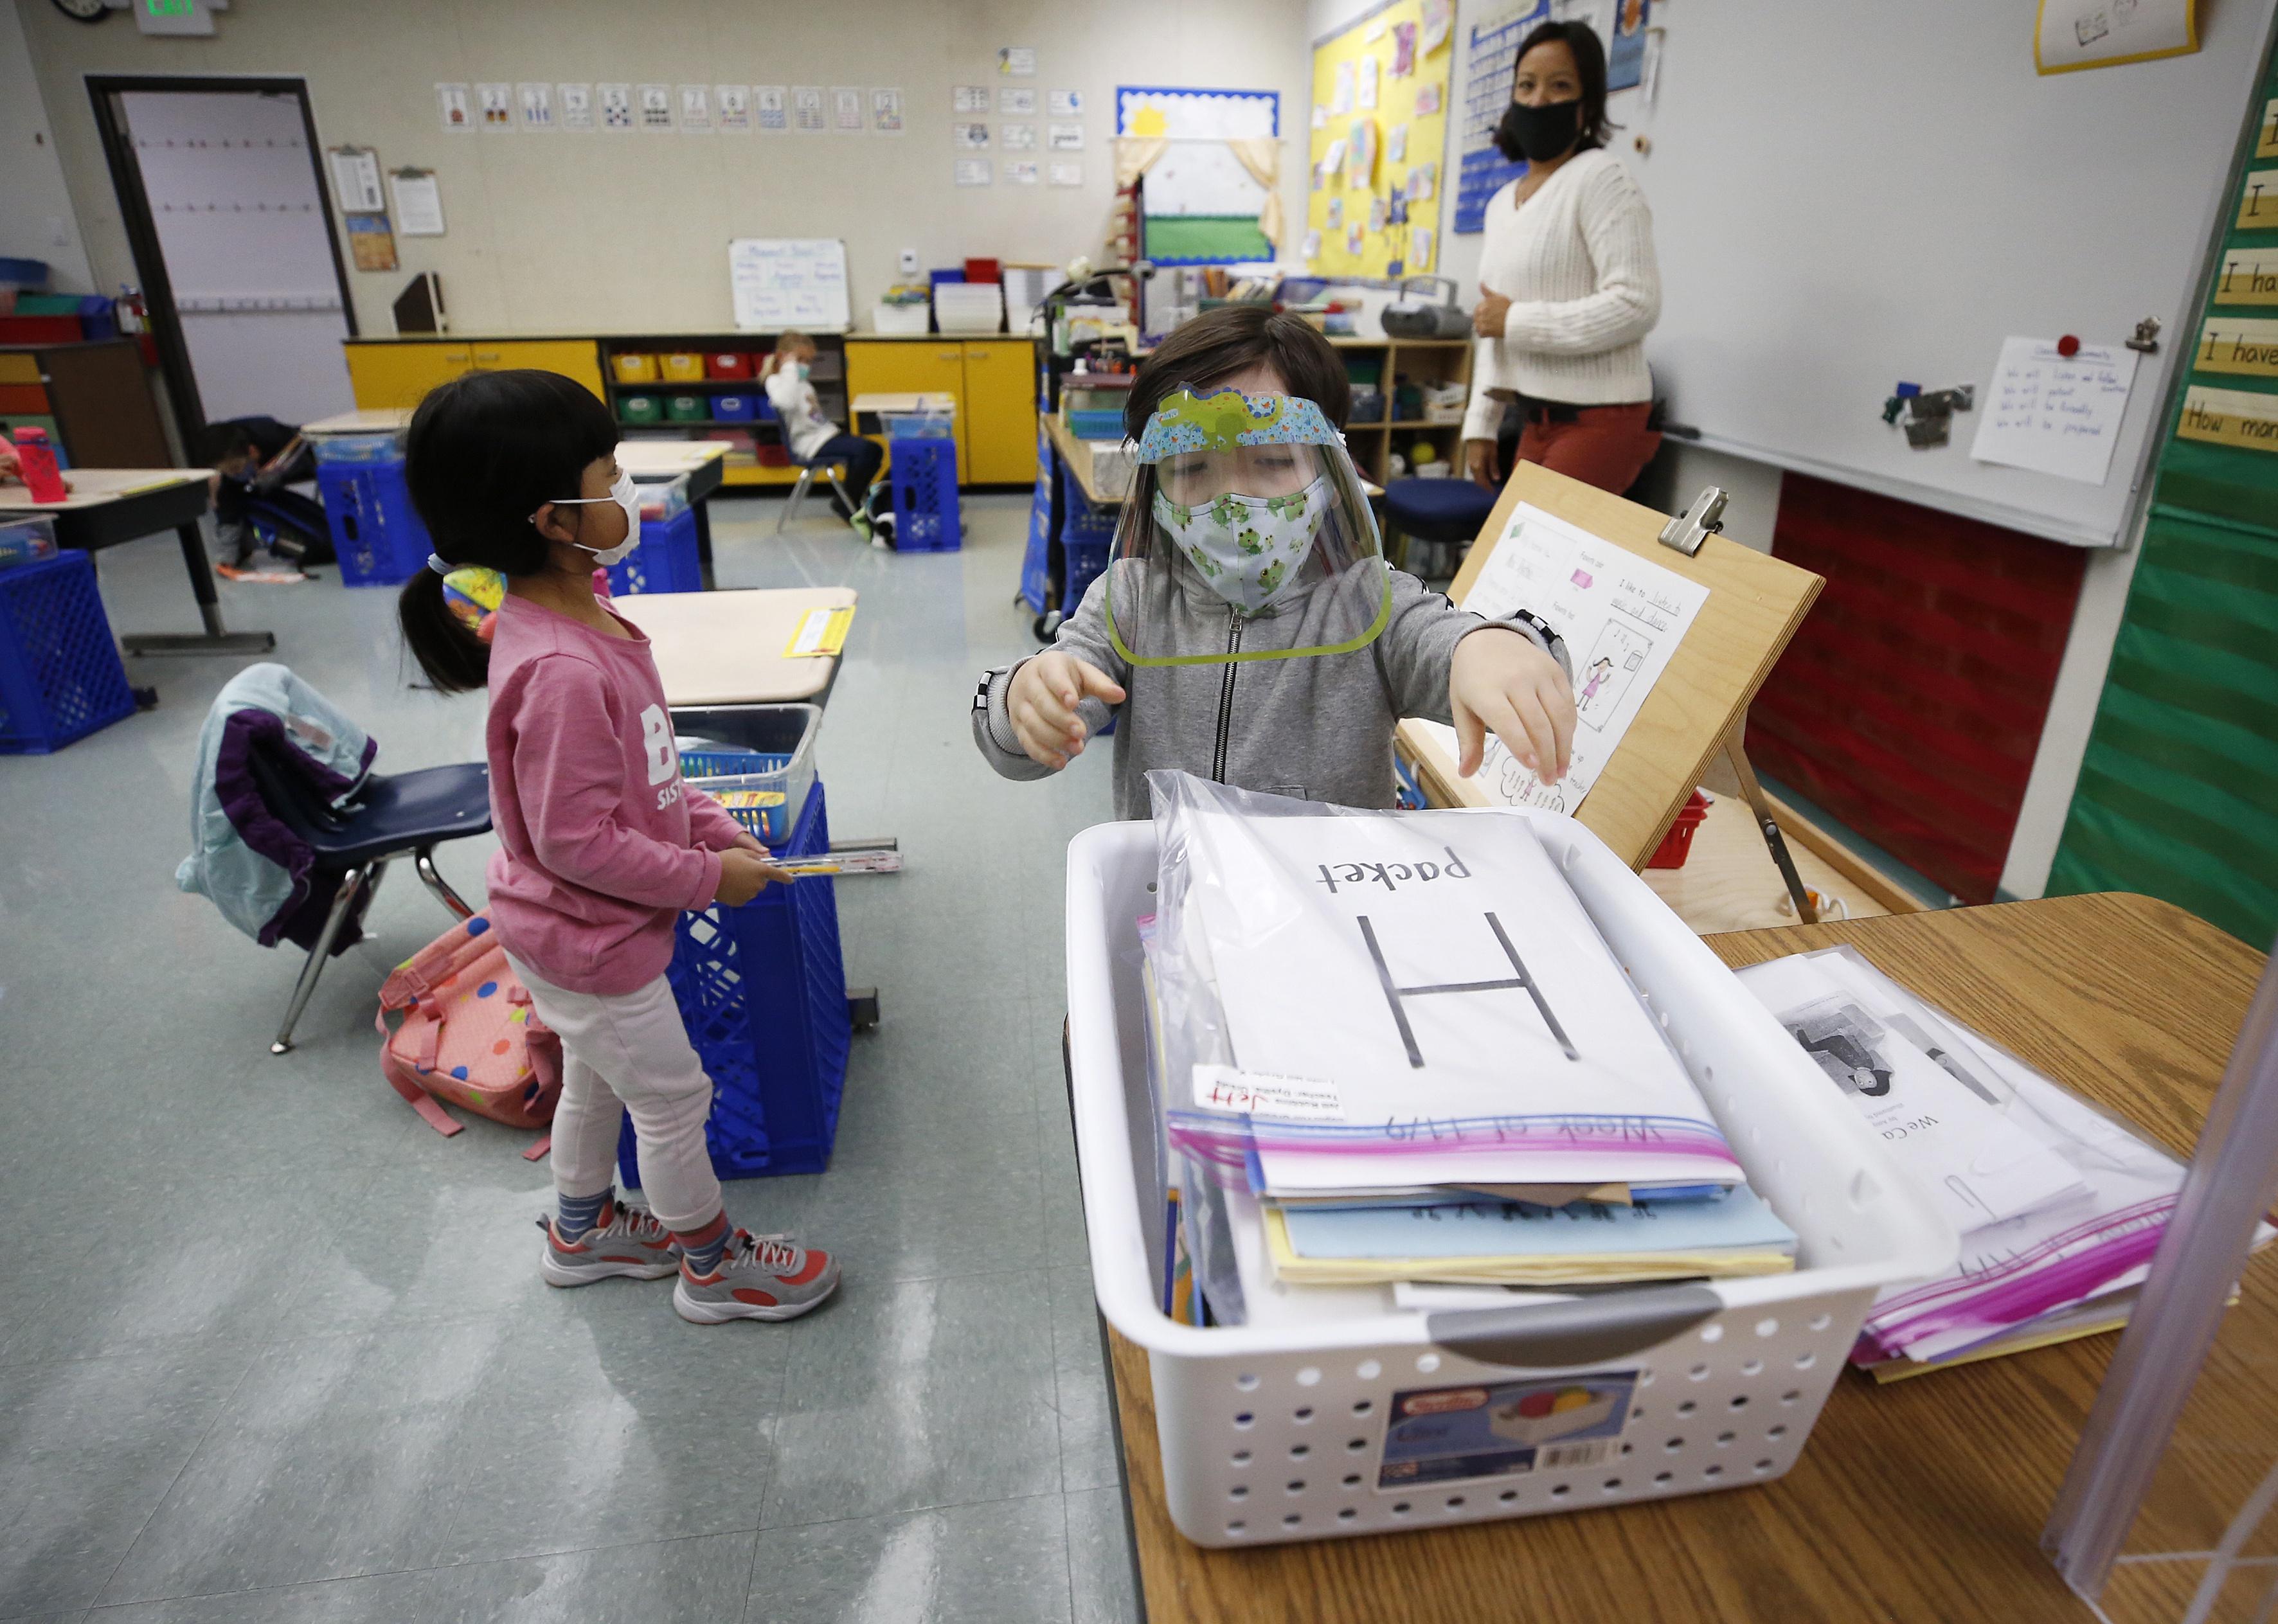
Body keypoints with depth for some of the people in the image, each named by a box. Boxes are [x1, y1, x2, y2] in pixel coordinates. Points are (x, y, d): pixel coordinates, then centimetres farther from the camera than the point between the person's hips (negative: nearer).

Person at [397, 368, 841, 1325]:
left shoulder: (577, 618, -2)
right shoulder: (559, 671, -33)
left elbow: (645, 772, 8)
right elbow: (579, 840, -29)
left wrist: (719, 832, 2)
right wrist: (709, 877, -19)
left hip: (575, 928, 10)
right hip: (588, 937, -9)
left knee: (597, 1079, 27)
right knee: (674, 1099, 10)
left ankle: (582, 1231, 51)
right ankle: (714, 1268, 32)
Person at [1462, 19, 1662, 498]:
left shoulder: (1599, 178, -9)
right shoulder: (1501, 203, 15)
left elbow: (1636, 305, -19)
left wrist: (1517, 321, -15)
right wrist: (1481, 425, 13)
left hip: (1599, 419, -8)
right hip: (1538, 419, 8)